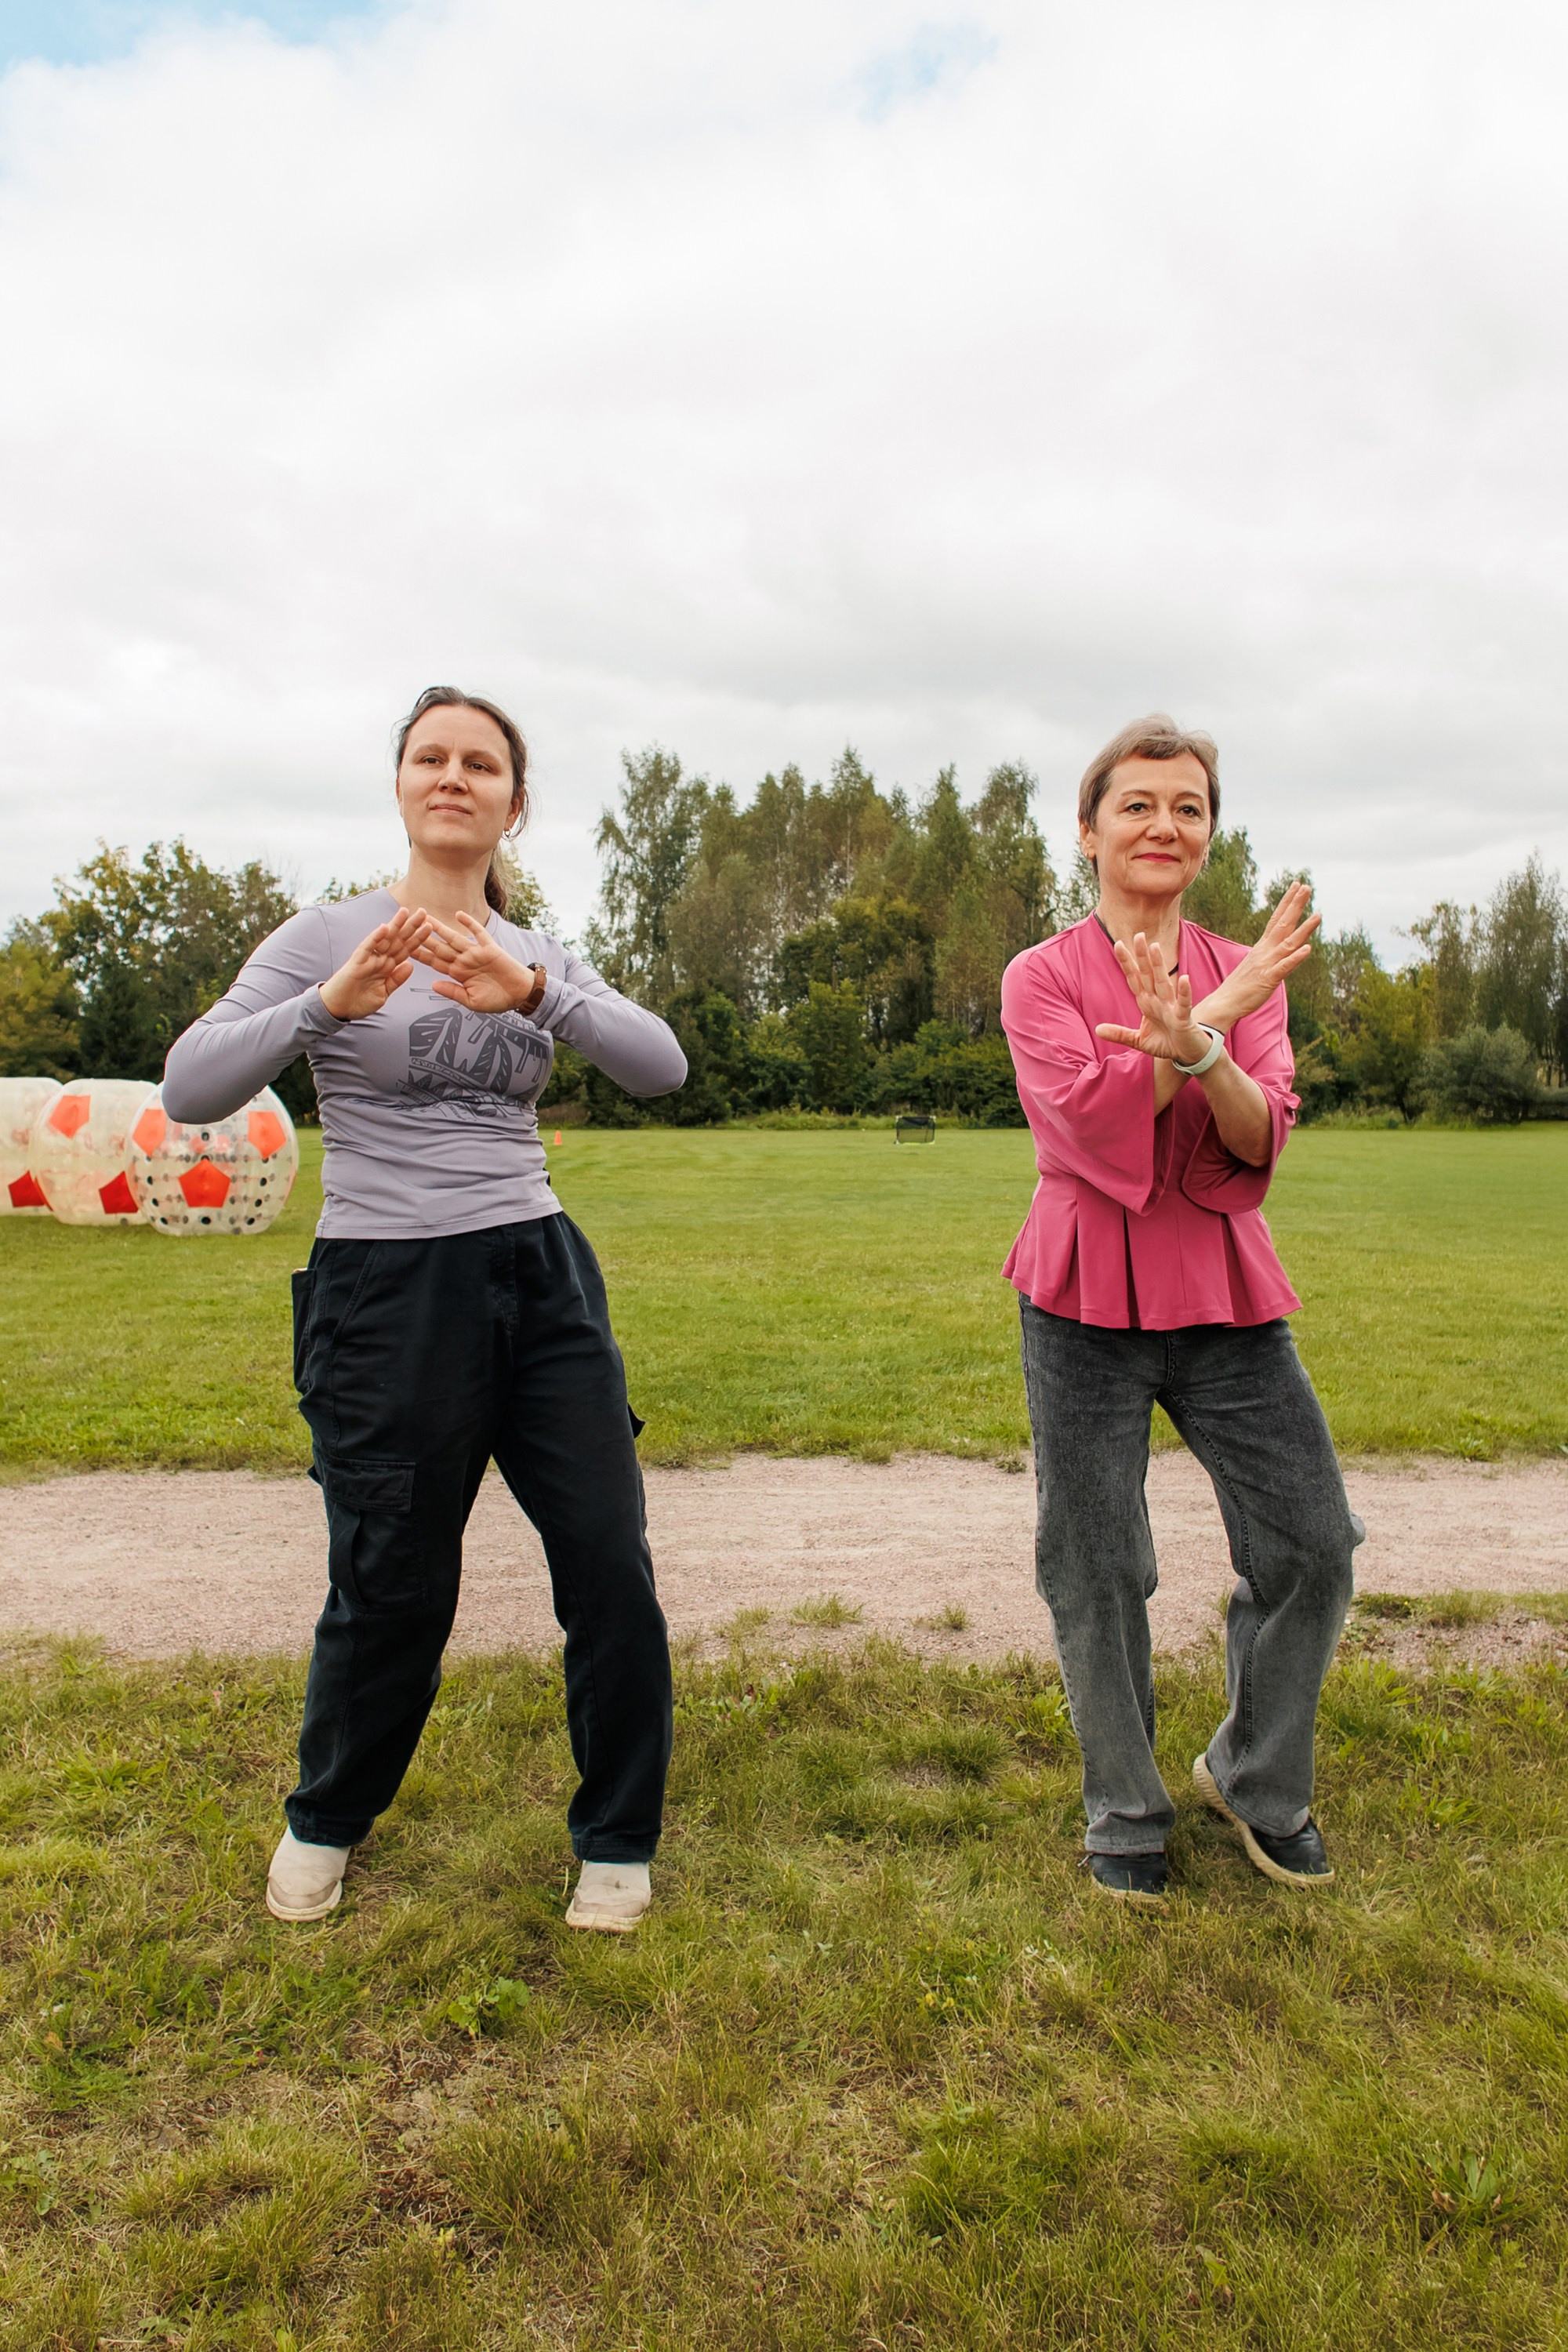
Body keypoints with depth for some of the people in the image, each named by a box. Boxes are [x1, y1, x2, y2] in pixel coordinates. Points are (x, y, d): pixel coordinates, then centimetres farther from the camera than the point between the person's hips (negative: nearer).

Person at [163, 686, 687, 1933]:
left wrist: (533, 992, -25)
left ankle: (617, 1841, 23)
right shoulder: (326, 938, -1)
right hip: (385, 1291, -3)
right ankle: (325, 1821, 37)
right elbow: (190, 1091, -12)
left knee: (611, 1569, 0)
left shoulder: (541, 959, 9)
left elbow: (662, 1067, -8)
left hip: (542, 1279, 3)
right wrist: (330, 1005, -29)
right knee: (392, 1587, 6)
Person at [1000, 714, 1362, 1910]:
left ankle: (1258, 1779, 29)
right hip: (1088, 1300, -3)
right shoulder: (1041, 977, -1)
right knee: (1096, 1571, 4)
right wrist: (1208, 1023, -22)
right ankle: (1126, 1813, 26)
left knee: (1314, 1544, 4)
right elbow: (1091, 1126, -17)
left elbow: (1258, 1144, -8)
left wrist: (1194, 1042, -26)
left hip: (1225, 1295, 3)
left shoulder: (1247, 972, 7)